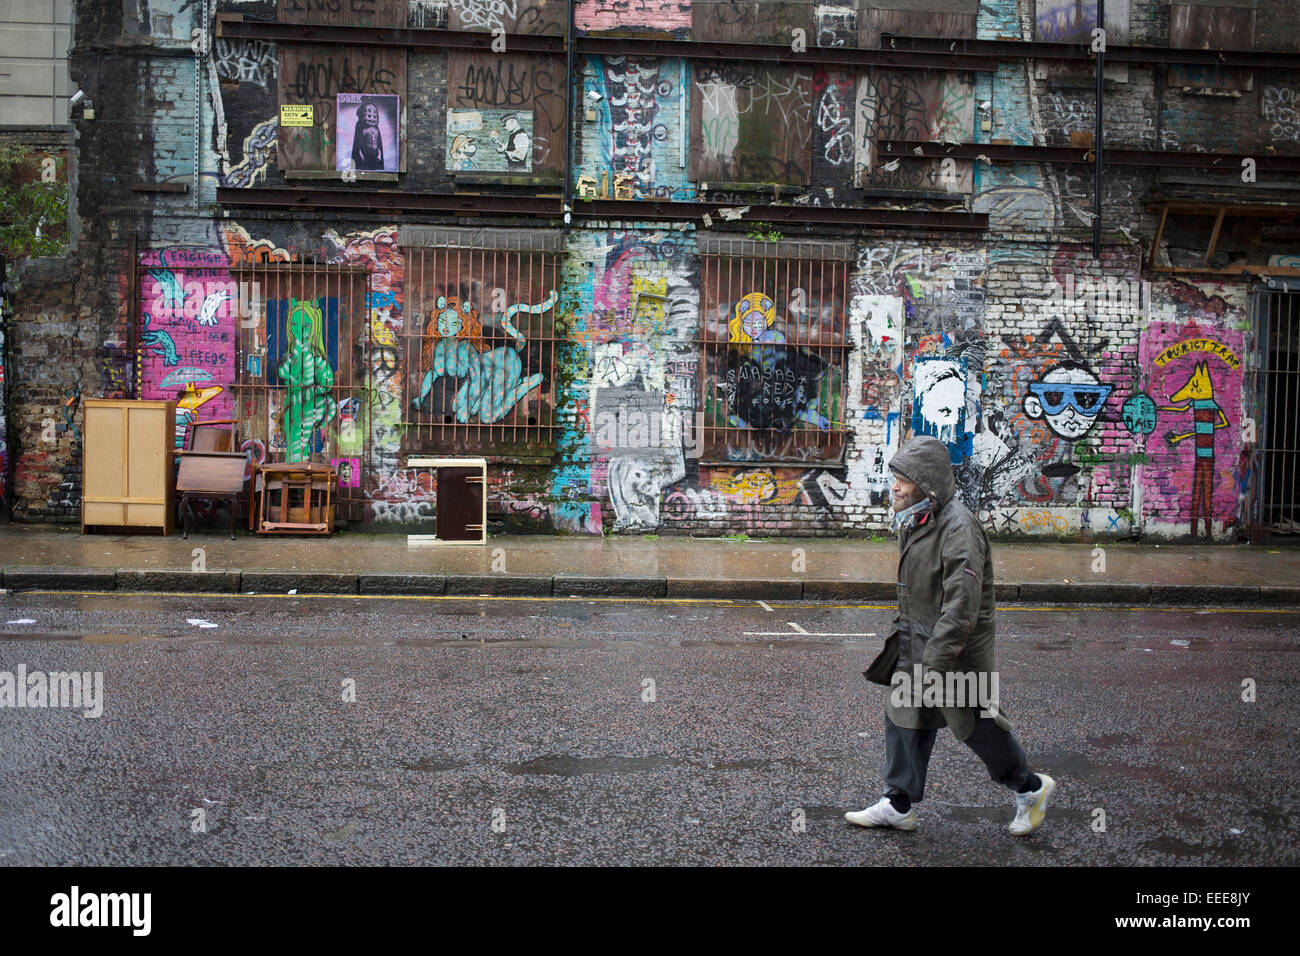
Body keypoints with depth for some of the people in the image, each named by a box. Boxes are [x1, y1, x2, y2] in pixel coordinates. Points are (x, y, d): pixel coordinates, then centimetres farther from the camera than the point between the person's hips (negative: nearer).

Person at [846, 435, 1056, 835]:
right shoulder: (915, 521, 6)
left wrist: (935, 665, -30)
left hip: (958, 648, -9)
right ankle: (898, 806, 19)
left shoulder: (958, 528, -25)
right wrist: (904, 630, 25)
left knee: (976, 723, 6)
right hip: (917, 641, 9)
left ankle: (1030, 789, 28)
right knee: (904, 716, 9)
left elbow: (962, 607, -28)